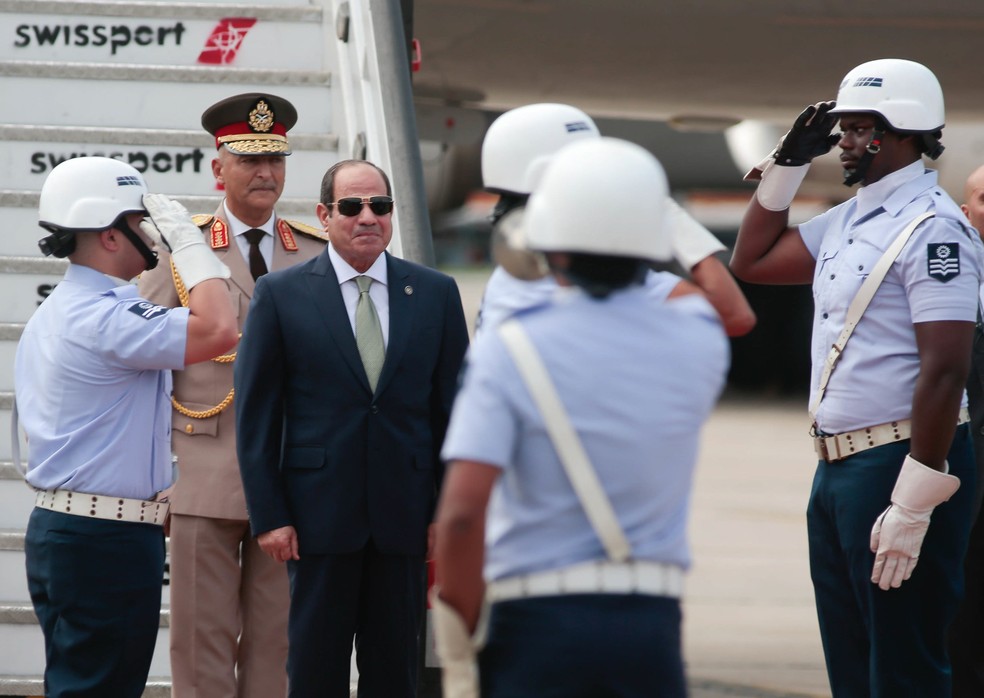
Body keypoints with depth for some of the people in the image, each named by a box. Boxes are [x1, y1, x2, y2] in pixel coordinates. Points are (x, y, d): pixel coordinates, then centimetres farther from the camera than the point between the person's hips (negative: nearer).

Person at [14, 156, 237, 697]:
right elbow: (217, 329, -27)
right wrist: (186, 238, -14)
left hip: (56, 528, 10)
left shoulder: (48, 317, 15)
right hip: (108, 537, -10)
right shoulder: (103, 319, -17)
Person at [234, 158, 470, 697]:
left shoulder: (435, 293, 7)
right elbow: (255, 412, 0)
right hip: (319, 513, -2)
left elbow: (453, 407, 8)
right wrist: (268, 515, -6)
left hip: (404, 513, 2)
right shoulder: (280, 294, 1)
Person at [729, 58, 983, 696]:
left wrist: (912, 507, -24)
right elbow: (752, 261, 28)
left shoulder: (931, 228, -15)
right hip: (837, 471, 10)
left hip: (899, 466, -10)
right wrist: (787, 164, 15)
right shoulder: (848, 222, 14)